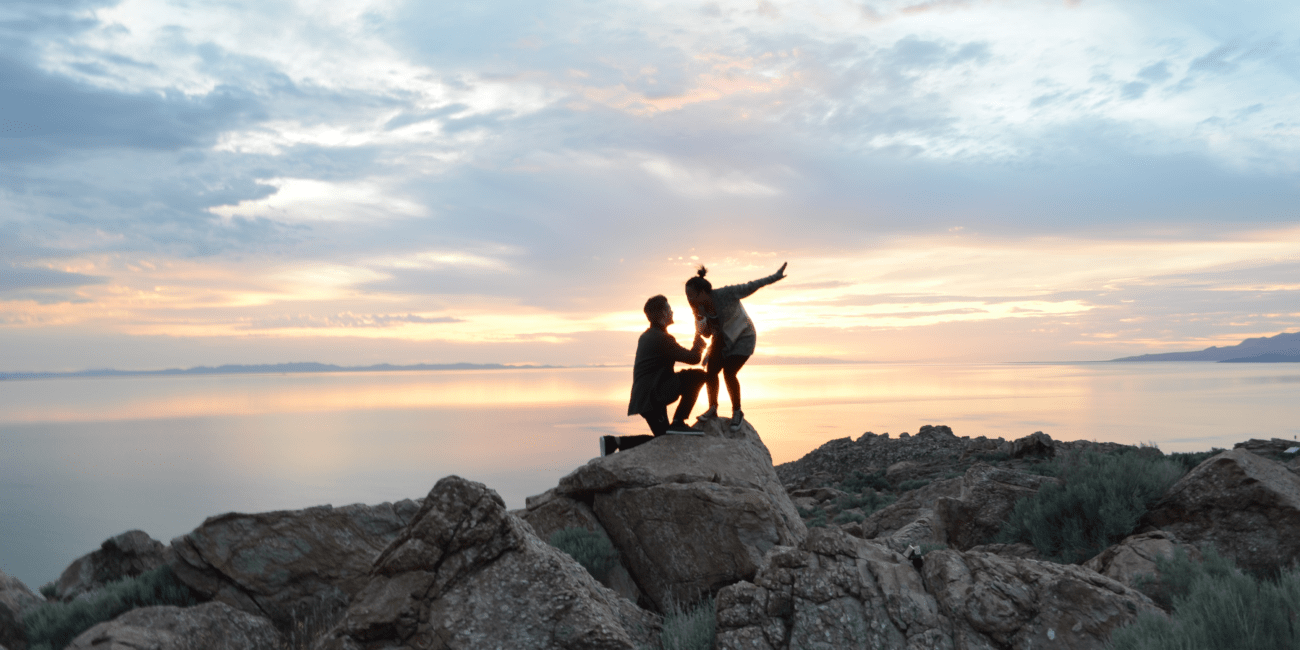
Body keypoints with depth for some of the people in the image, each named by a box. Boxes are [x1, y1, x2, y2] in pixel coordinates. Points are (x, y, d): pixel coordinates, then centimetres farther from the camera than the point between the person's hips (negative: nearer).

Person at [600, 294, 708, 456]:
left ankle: (615, 441, 8)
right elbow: (693, 358, -11)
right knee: (697, 376, -13)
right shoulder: (661, 338, -14)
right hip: (653, 396, -10)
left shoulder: (646, 336, 17)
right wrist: (698, 342, 7)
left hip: (644, 396, 10)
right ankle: (678, 422, -8)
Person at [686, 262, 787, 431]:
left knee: (728, 372, -18)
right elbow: (704, 333, -3)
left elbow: (750, 287, -18)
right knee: (711, 370, -9)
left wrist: (775, 277, -15)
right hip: (723, 339, 6)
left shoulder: (725, 294, -29)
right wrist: (699, 317, -23)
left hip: (743, 336, -6)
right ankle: (712, 409, 9)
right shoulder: (700, 307, -11)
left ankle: (737, 412, 1)